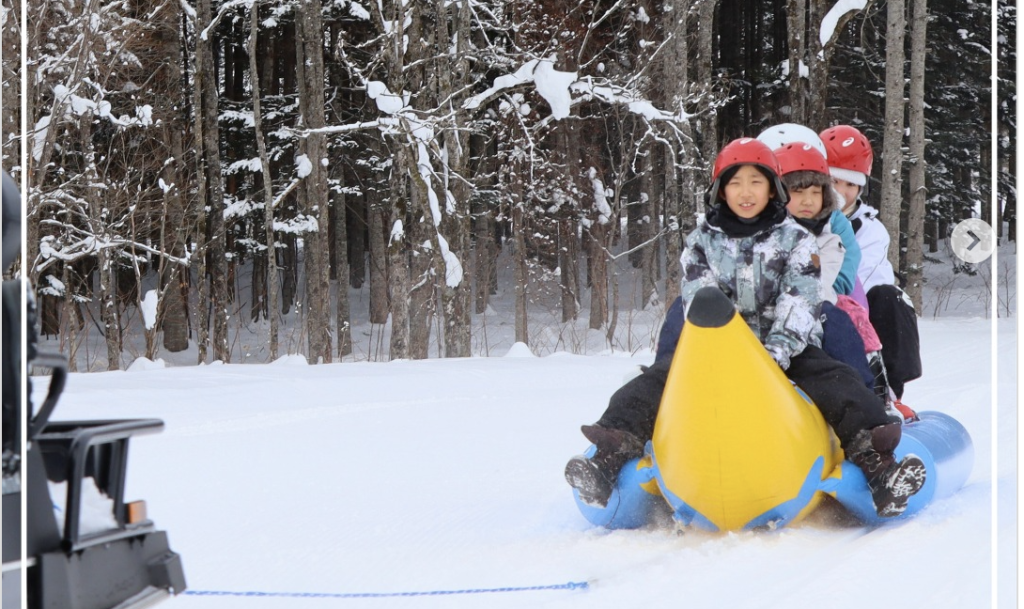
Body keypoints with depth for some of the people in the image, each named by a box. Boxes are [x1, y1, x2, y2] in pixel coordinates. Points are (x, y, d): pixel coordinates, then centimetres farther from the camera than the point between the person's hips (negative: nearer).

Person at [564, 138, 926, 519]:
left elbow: (799, 302, -5)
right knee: (658, 377, -22)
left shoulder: (795, 240, 7)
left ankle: (872, 460, -46)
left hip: (789, 348, -1)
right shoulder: (701, 241, 11)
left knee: (833, 379, -29)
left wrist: (778, 351, -22)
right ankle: (616, 448, -39)